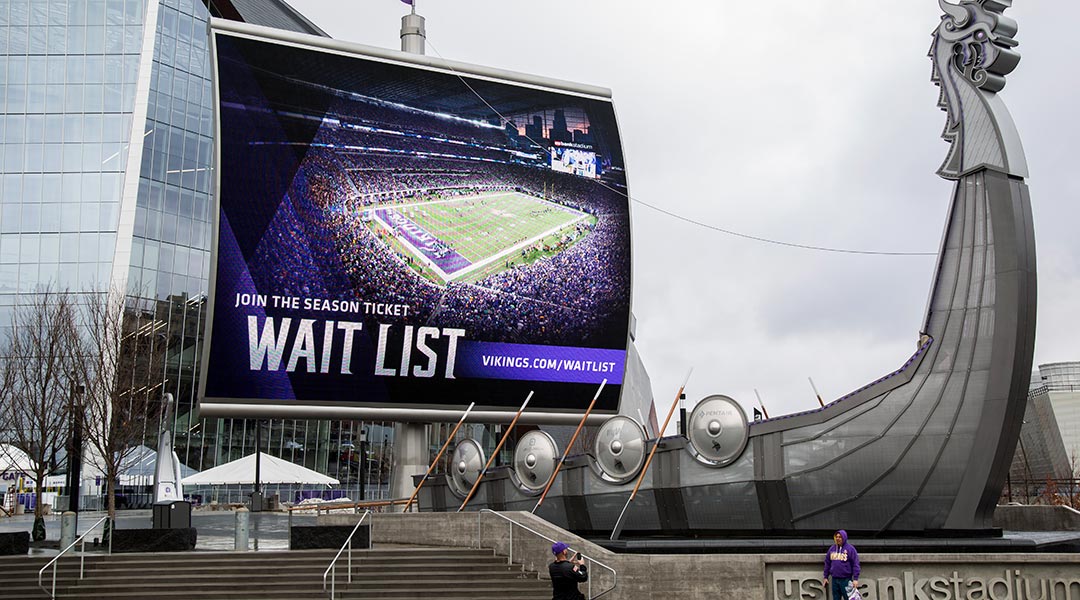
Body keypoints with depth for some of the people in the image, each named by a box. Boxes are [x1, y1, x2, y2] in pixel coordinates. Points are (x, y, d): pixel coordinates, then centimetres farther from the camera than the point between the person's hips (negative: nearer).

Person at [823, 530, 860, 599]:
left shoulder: (850, 549, -4)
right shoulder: (832, 549, 9)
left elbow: (855, 564, -7)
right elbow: (827, 563, 14)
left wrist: (855, 579, -12)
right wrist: (826, 577, 12)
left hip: (846, 580, -4)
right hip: (835, 579, 5)